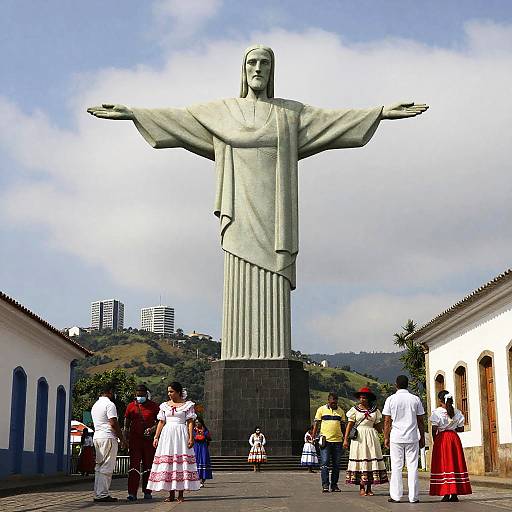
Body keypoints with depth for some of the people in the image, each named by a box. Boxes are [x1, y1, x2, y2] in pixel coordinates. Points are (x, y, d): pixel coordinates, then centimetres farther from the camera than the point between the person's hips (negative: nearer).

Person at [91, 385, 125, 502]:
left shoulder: (95, 405, 19)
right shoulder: (109, 404, -9)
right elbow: (113, 423, -16)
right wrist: (122, 438, -9)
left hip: (97, 436, 9)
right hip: (108, 437, -9)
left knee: (99, 466, 11)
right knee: (106, 467, -8)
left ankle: (98, 493, 11)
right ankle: (102, 494, -9)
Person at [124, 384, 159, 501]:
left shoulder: (153, 406, 5)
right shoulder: (131, 406, 8)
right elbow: (126, 422, 13)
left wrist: (152, 429, -12)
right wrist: (126, 435, -1)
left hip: (149, 439, 1)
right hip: (135, 439, 0)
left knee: (148, 465, 7)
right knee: (134, 464, -8)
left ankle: (147, 491, 16)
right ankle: (132, 493, -10)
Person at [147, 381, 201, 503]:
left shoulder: (187, 405, 3)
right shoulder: (164, 405, 13)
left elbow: (190, 422, -2)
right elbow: (161, 422, 12)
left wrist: (191, 437, -10)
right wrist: (156, 437, 6)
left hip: (181, 434, -3)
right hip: (167, 434, 3)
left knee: (181, 462, -5)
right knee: (167, 463, 0)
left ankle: (180, 495, 1)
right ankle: (171, 494, 7)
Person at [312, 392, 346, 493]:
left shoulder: (341, 411, 13)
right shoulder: (321, 410, 5)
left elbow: (343, 426, 17)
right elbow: (316, 424, 5)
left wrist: (345, 440, 13)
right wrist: (313, 437, -2)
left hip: (338, 440, 3)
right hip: (325, 440, -3)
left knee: (336, 464, 5)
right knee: (324, 463, -9)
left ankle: (334, 485, 11)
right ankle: (325, 485, -7)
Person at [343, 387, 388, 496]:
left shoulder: (375, 410, 9)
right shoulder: (354, 409, 4)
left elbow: (378, 426, 14)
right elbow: (350, 425, 1)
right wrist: (346, 439, -6)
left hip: (371, 437, 2)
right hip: (358, 437, -2)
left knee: (372, 460, -1)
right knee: (360, 460, -4)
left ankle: (369, 488, 6)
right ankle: (362, 488, 2)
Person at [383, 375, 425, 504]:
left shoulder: (391, 399, 0)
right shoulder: (415, 399, 3)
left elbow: (387, 421, 0)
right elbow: (420, 421, 5)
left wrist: (386, 438, 7)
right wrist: (422, 437, 13)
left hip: (396, 438, -1)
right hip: (412, 437, 1)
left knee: (396, 467, 4)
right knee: (412, 467, 4)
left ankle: (395, 496, 4)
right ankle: (413, 497, 4)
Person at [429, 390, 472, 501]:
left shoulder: (437, 412, -8)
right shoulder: (457, 412, 5)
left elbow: (434, 429, -9)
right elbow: (461, 428, 5)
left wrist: (434, 440, 4)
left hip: (442, 439, -4)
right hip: (455, 438, 4)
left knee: (443, 464, 0)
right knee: (456, 463, 8)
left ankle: (446, 494, -3)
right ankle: (455, 494, 8)